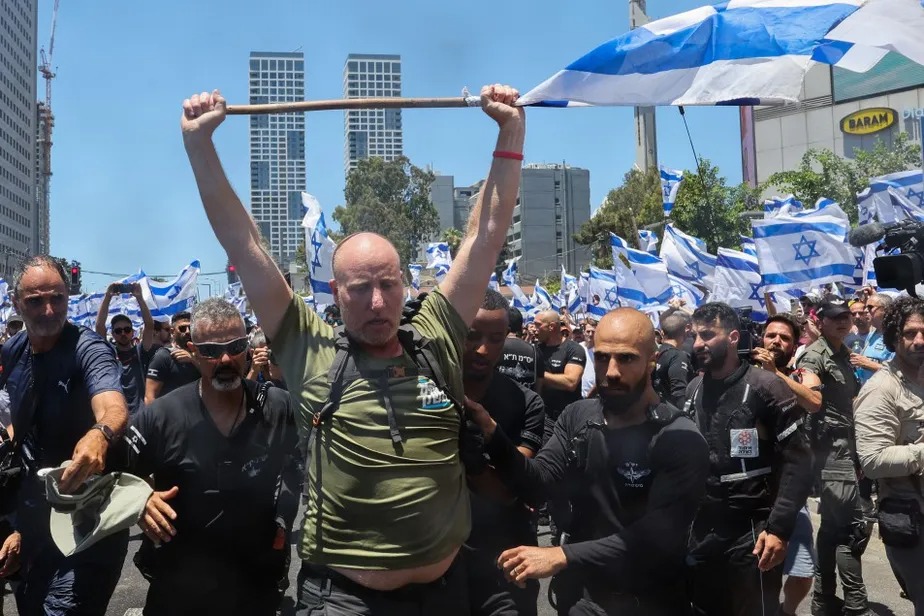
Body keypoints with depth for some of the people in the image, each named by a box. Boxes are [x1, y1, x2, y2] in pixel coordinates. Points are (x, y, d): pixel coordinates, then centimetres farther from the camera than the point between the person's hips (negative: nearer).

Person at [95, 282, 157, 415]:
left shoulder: (140, 352, 8)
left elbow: (149, 325, -3)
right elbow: (99, 326, -3)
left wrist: (139, 297, -10)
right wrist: (108, 297, -8)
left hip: (140, 414, 0)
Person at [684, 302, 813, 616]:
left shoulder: (766, 387, -12)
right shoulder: (693, 389, 6)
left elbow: (797, 461, -15)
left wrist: (779, 528, -20)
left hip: (752, 530, -5)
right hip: (702, 529, 6)